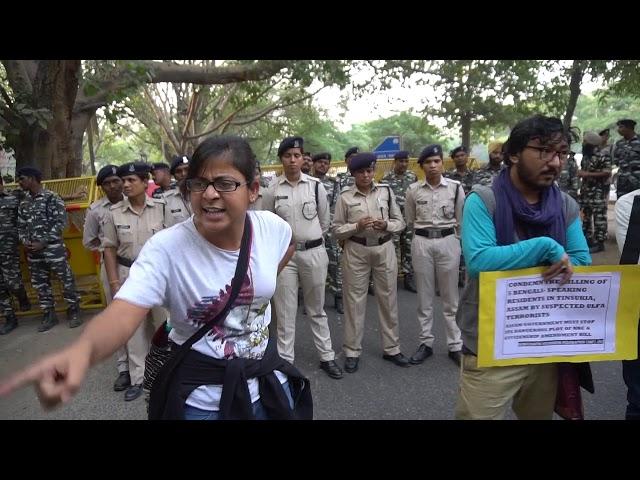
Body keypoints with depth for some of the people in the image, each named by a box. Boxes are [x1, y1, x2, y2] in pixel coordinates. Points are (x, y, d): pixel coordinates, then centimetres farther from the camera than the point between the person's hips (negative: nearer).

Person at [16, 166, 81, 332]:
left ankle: (74, 311, 14)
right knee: (40, 284, 11)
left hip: (53, 248, -6)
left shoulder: (51, 197, -6)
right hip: (33, 252, 6)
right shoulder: (24, 203, 13)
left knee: (66, 280, -1)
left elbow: (61, 222, -12)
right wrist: (25, 241, -3)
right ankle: (49, 315, 23)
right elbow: (21, 226, 17)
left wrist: (43, 242, -14)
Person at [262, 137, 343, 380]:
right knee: (285, 311, 7)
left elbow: (324, 221, 10)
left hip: (313, 252, 1)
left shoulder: (316, 186, -2)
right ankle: (285, 360, 21)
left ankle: (327, 357, 27)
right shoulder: (272, 189, -3)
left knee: (316, 309, 15)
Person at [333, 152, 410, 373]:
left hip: (384, 249, 2)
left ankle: (391, 348, 26)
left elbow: (400, 222, 6)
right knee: (354, 300, 5)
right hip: (356, 251, -2)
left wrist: (386, 225, -13)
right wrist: (357, 226, -18)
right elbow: (337, 230, -2)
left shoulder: (386, 191, 4)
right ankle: (352, 351, 18)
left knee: (388, 299, 10)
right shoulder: (345, 196, -2)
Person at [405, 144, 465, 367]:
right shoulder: (413, 190, 1)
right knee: (424, 297, 9)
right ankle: (425, 342, 21)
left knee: (450, 298, 7)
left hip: (448, 242, -1)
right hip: (422, 244, 1)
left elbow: (461, 220, 6)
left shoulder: (455, 187, -2)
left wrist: (454, 240, 9)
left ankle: (455, 345, 19)